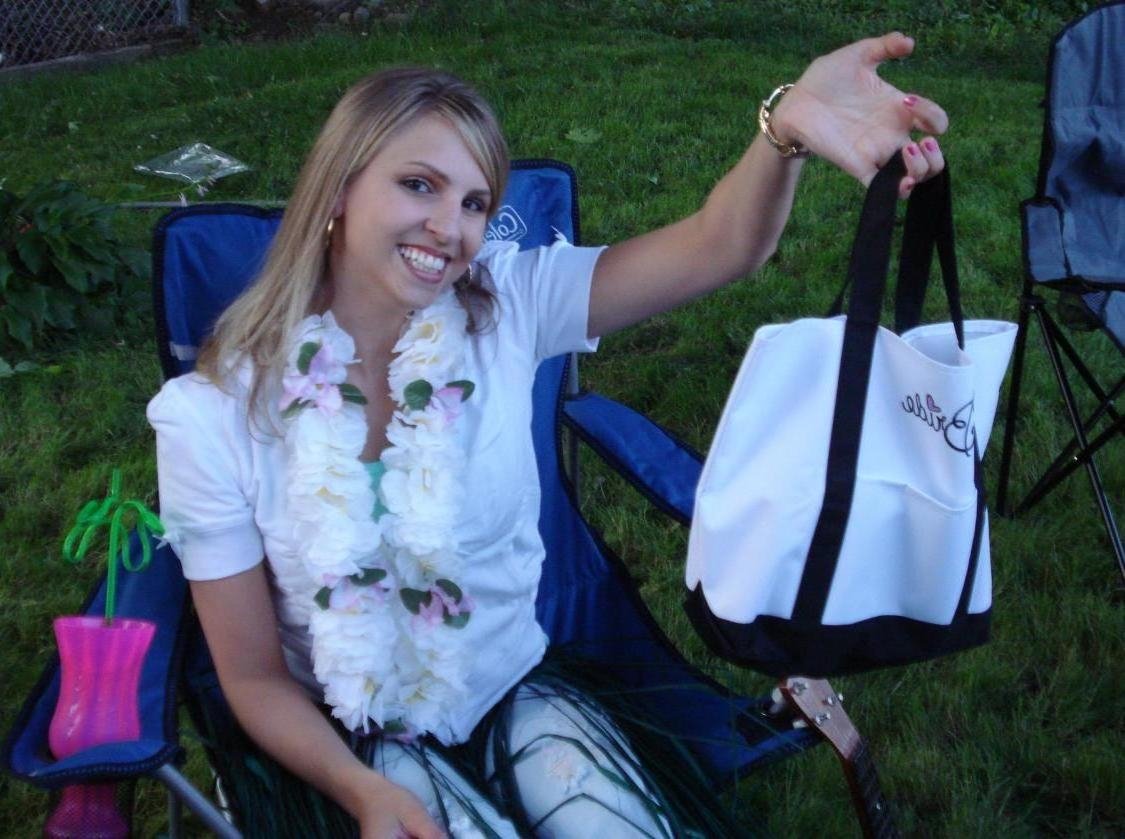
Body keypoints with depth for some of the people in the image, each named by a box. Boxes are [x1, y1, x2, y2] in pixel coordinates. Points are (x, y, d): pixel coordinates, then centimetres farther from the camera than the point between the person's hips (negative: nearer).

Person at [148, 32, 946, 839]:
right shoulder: (212, 415, -16)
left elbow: (718, 247, -24)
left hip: (517, 692, 3)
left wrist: (788, 127, -45)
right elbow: (254, 676, -9)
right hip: (358, 738, -2)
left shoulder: (505, 304, -10)